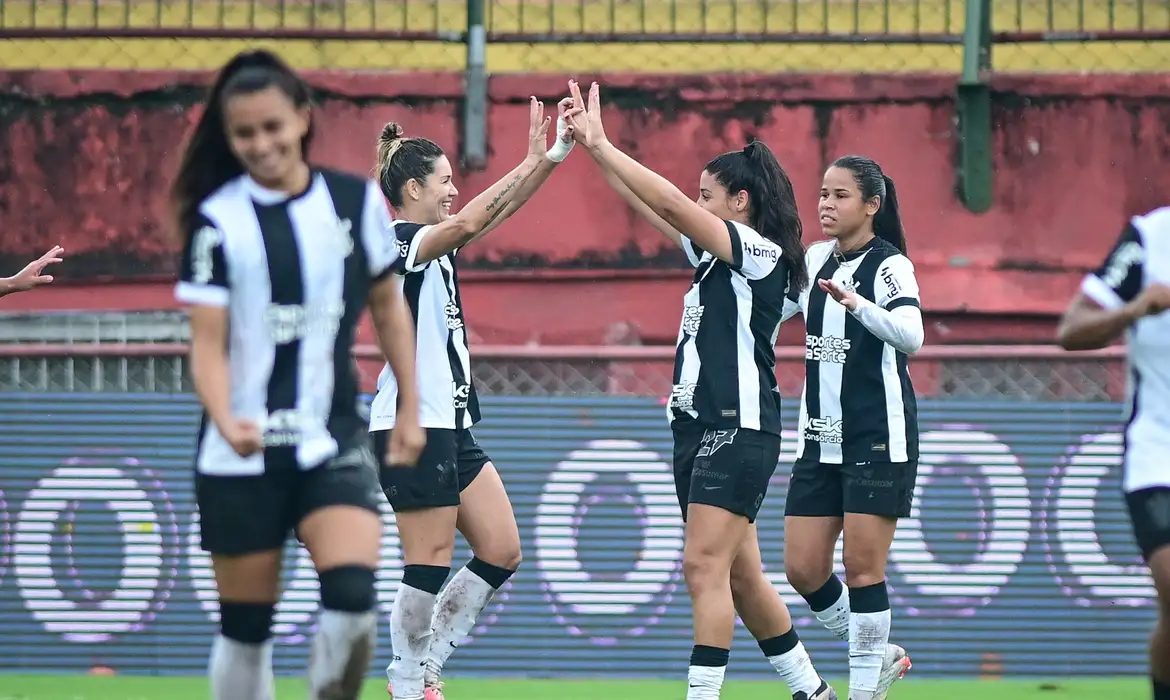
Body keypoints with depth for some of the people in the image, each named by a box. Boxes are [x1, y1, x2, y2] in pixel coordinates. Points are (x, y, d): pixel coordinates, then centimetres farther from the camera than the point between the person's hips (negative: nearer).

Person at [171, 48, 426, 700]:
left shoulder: (358, 201, 2)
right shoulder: (217, 219, -5)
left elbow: (389, 306, 15)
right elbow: (208, 341, -9)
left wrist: (411, 408, 13)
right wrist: (226, 420, -27)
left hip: (335, 440, 1)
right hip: (245, 452, -1)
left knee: (352, 592, -20)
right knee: (246, 623, 5)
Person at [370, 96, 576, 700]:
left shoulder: (436, 247, 15)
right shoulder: (397, 241, -12)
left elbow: (497, 213, 11)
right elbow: (467, 222, -27)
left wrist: (555, 154, 0)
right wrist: (532, 160, -26)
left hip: (451, 424, 10)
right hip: (412, 426, -10)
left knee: (501, 552, 6)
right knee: (431, 565, -6)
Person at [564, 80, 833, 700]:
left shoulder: (762, 253, -9)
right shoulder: (715, 254, 16)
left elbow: (672, 204, -16)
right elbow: (652, 207, 15)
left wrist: (602, 146, -12)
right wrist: (592, 148, 7)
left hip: (739, 428, -10)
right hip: (698, 427, 10)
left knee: (705, 566, -16)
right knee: (740, 577, 11)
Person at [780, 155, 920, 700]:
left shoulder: (889, 265, -12)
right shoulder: (817, 259, 9)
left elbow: (910, 336, -30)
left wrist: (857, 304, -46)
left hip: (878, 439, -7)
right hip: (820, 439, 7)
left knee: (862, 567, -7)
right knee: (802, 569, 4)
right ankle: (879, 656, 23)